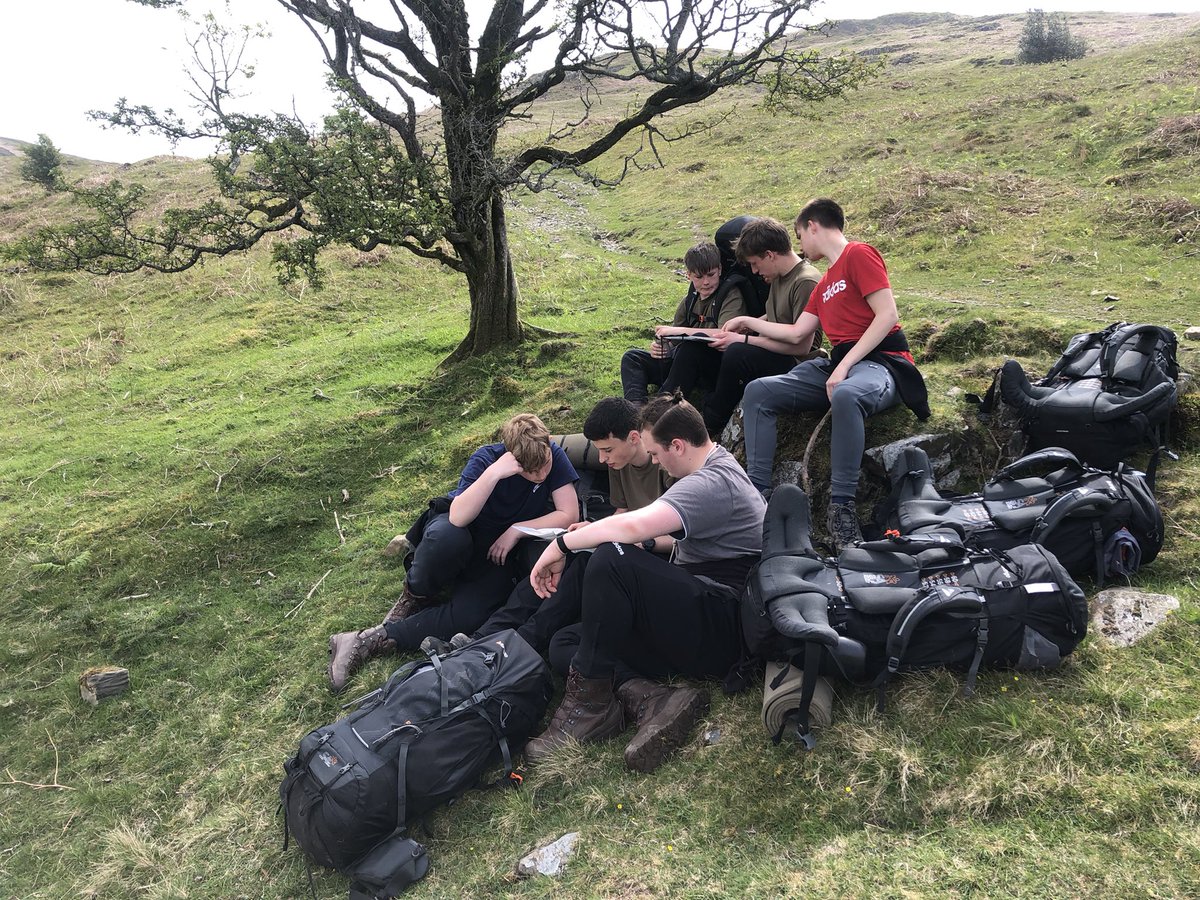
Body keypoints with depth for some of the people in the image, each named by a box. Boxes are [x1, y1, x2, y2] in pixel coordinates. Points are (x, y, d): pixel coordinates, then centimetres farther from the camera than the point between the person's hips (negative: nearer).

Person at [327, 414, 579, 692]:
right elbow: (458, 517, -35)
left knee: (466, 615, -28)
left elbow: (570, 514, -17)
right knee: (447, 536, -43)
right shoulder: (486, 458, -23)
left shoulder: (554, 455, -18)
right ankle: (415, 596, -12)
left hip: (499, 551, 2)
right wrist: (493, 474, -45)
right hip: (464, 532, -2)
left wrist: (517, 530, -22)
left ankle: (371, 640, -17)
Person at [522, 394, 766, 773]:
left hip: (720, 635, -10)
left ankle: (590, 701, -16)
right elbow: (684, 543, 27)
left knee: (610, 560, -27)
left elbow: (635, 525, -32)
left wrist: (564, 544, -17)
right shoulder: (717, 467, 18)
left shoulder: (713, 483, -16)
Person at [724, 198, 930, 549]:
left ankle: (841, 507, -35)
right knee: (758, 392, -7)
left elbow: (887, 315, -14)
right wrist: (749, 322, 33)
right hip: (837, 365, 9)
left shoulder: (859, 254, -2)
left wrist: (844, 367, -19)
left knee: (845, 395, -43)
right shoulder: (825, 282, 23)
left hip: (879, 362, -8)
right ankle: (756, 492, -13)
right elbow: (796, 334, 25)